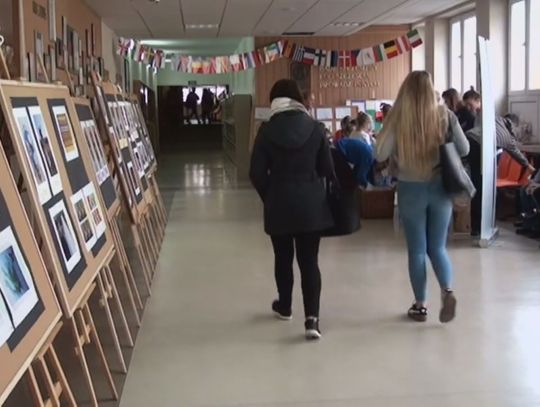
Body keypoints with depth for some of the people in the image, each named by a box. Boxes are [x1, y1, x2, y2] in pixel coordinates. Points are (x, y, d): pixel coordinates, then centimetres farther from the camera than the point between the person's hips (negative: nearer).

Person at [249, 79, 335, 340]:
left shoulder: (267, 130, -6)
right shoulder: (315, 128, -5)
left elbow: (257, 173, -4)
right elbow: (327, 168, 0)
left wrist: (269, 197, 11)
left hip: (279, 203, 0)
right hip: (311, 203, 0)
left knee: (283, 257, 17)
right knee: (309, 260, 2)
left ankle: (284, 307, 35)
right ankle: (312, 318, -9)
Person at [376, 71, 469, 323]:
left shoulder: (398, 116, -10)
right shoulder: (444, 114, -4)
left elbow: (380, 155, -10)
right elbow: (464, 149, 1)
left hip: (411, 189, -2)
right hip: (440, 187, 2)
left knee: (417, 250, 9)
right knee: (437, 247, 14)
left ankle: (420, 305, 16)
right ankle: (447, 291, -7)